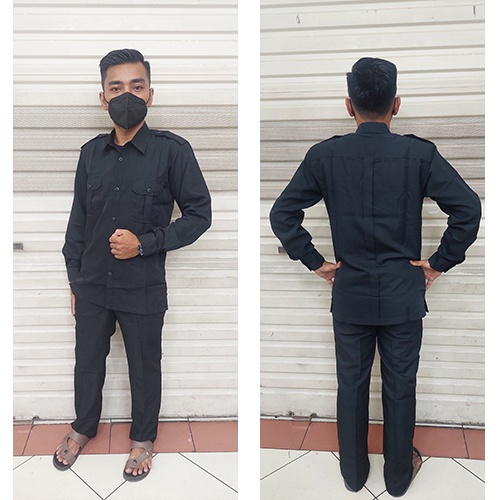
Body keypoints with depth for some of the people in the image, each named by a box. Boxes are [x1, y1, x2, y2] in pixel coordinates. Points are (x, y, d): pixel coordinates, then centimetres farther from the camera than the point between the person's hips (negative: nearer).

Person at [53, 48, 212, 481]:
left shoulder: (172, 151, -12)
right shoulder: (91, 153, 2)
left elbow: (199, 214, -8)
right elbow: (78, 219, 8)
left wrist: (145, 243, -18)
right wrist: (75, 280, 8)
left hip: (143, 289, -3)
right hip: (92, 285, 4)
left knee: (145, 367, 14)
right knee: (88, 361, 20)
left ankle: (143, 438, 38)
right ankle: (84, 427, 45)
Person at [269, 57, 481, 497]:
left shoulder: (325, 155, -6)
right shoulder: (420, 154, -9)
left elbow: (282, 213, -7)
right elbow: (468, 208, -15)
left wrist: (314, 261, 2)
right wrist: (440, 263, -4)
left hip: (350, 294, 1)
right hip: (404, 294, -1)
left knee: (352, 385, 16)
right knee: (400, 386, 15)